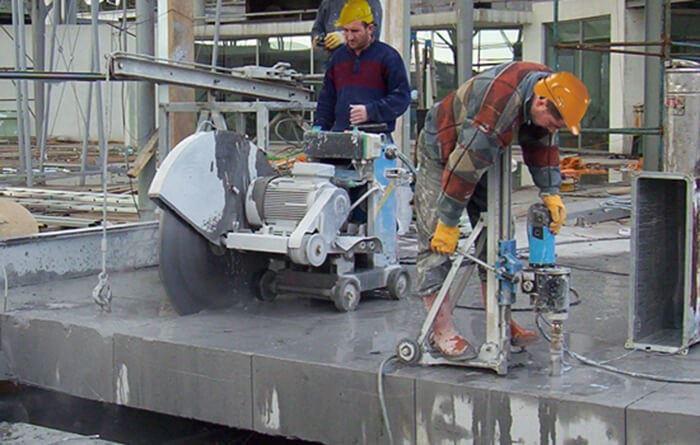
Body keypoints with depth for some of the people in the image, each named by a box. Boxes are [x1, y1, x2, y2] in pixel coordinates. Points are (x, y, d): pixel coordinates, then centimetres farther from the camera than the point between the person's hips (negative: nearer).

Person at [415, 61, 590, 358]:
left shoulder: (545, 85, -12)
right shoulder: (499, 103, -39)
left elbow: (541, 145, 3)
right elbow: (465, 164, -35)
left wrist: (550, 193, -7)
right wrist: (448, 222, -29)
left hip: (481, 152, 9)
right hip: (441, 152, -8)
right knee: (438, 242, -14)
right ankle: (442, 331, -12)